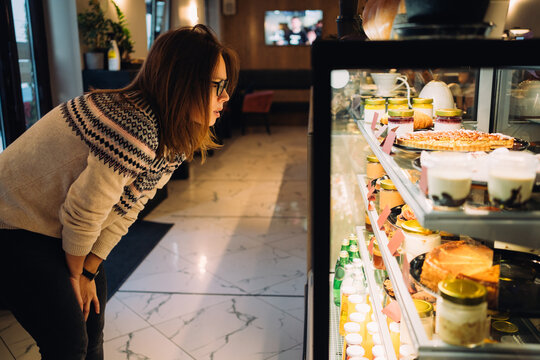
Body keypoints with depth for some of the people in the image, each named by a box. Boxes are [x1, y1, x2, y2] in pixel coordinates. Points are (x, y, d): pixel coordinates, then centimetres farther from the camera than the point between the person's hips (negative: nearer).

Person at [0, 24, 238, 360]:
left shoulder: (172, 139, -5)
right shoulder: (136, 132, -36)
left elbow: (125, 209, 0)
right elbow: (81, 214, -25)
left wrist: (88, 273, 2)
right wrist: (76, 275, -6)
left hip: (53, 226, 9)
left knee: (93, 319, 17)